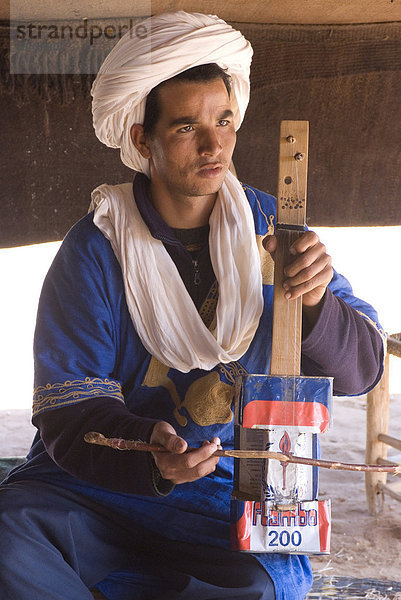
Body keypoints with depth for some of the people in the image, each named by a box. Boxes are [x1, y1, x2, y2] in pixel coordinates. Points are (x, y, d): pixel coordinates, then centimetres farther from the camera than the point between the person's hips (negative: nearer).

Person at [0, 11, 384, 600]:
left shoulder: (272, 231, 2)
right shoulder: (95, 251, -6)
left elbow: (361, 367, -1)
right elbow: (69, 414, -11)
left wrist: (315, 305, -24)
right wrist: (148, 453, -33)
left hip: (228, 495, 2)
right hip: (96, 480, -1)